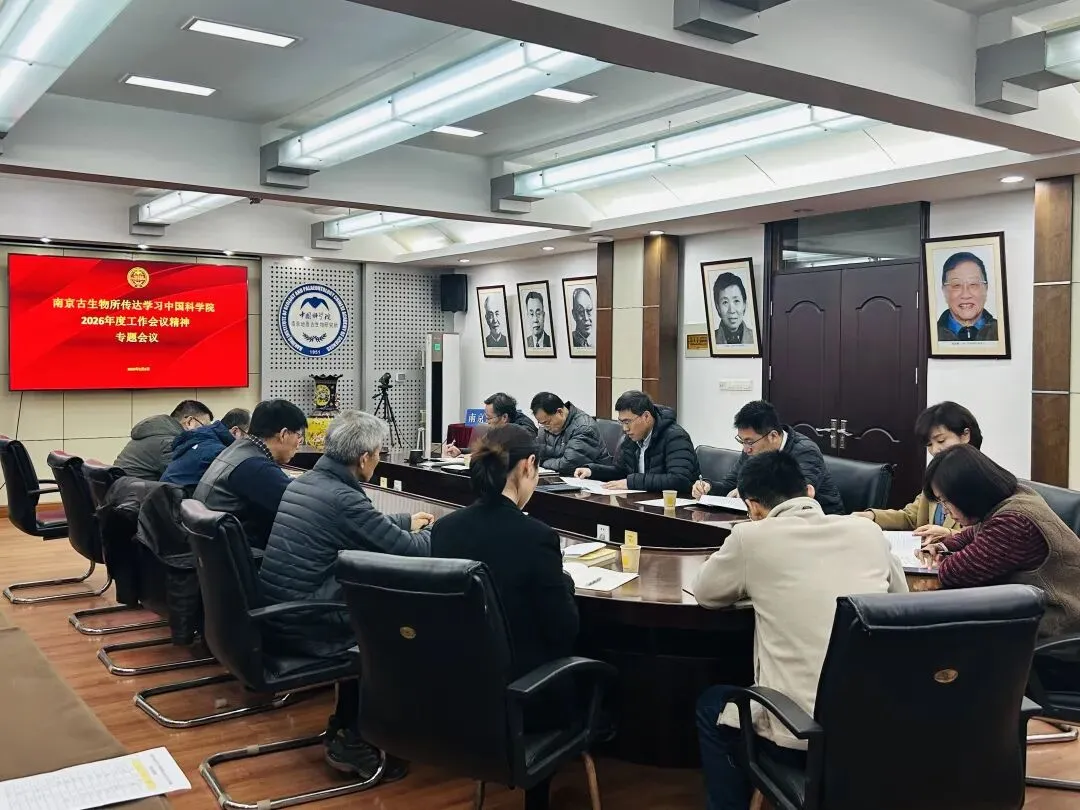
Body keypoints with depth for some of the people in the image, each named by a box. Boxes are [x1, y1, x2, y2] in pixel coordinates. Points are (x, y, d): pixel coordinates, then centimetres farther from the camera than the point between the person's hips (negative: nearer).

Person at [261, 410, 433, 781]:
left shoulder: (304, 482, 8)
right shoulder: (343, 498, -20)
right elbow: (411, 552, -13)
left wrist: (407, 522, 34)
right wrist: (434, 531, 8)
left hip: (278, 614, 9)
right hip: (305, 626, -9)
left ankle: (345, 726, 27)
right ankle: (353, 741, 15)